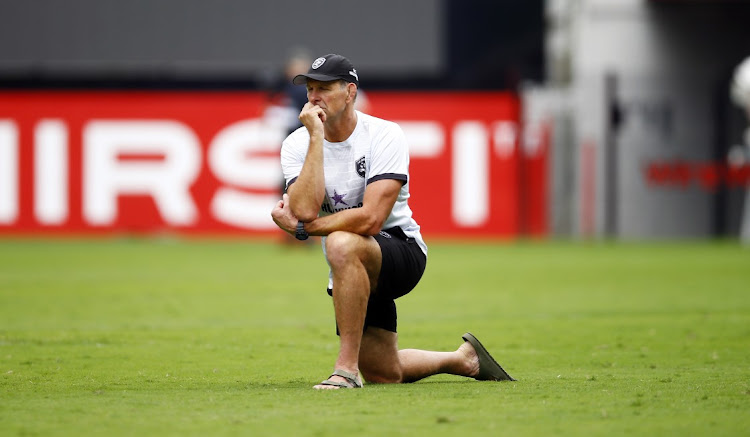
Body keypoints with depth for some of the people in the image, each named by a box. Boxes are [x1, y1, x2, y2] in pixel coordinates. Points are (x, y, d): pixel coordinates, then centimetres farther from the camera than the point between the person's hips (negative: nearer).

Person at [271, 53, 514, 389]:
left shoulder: (384, 135, -17)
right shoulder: (297, 144, -5)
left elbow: (371, 219, -28)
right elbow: (306, 210, -23)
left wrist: (301, 227, -23)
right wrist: (316, 138, -24)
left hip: (401, 250, -6)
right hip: (353, 272, 6)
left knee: (342, 244, -39)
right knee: (384, 373, 10)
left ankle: (347, 368, -36)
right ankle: (463, 359, 38)